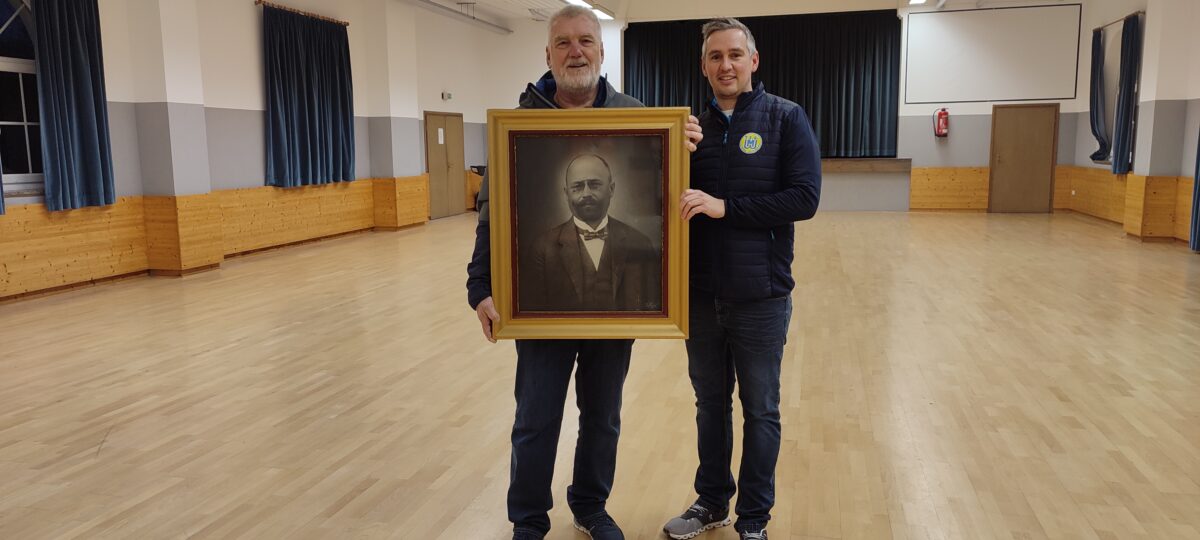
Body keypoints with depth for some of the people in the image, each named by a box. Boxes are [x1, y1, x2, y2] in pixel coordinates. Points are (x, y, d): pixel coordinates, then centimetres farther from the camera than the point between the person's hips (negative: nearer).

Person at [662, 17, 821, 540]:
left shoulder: (786, 118, -5)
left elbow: (805, 198, -14)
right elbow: (676, 200, 12)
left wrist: (724, 206, -21)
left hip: (760, 297, -3)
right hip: (701, 295, 4)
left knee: (760, 412, 9)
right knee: (710, 403, 17)